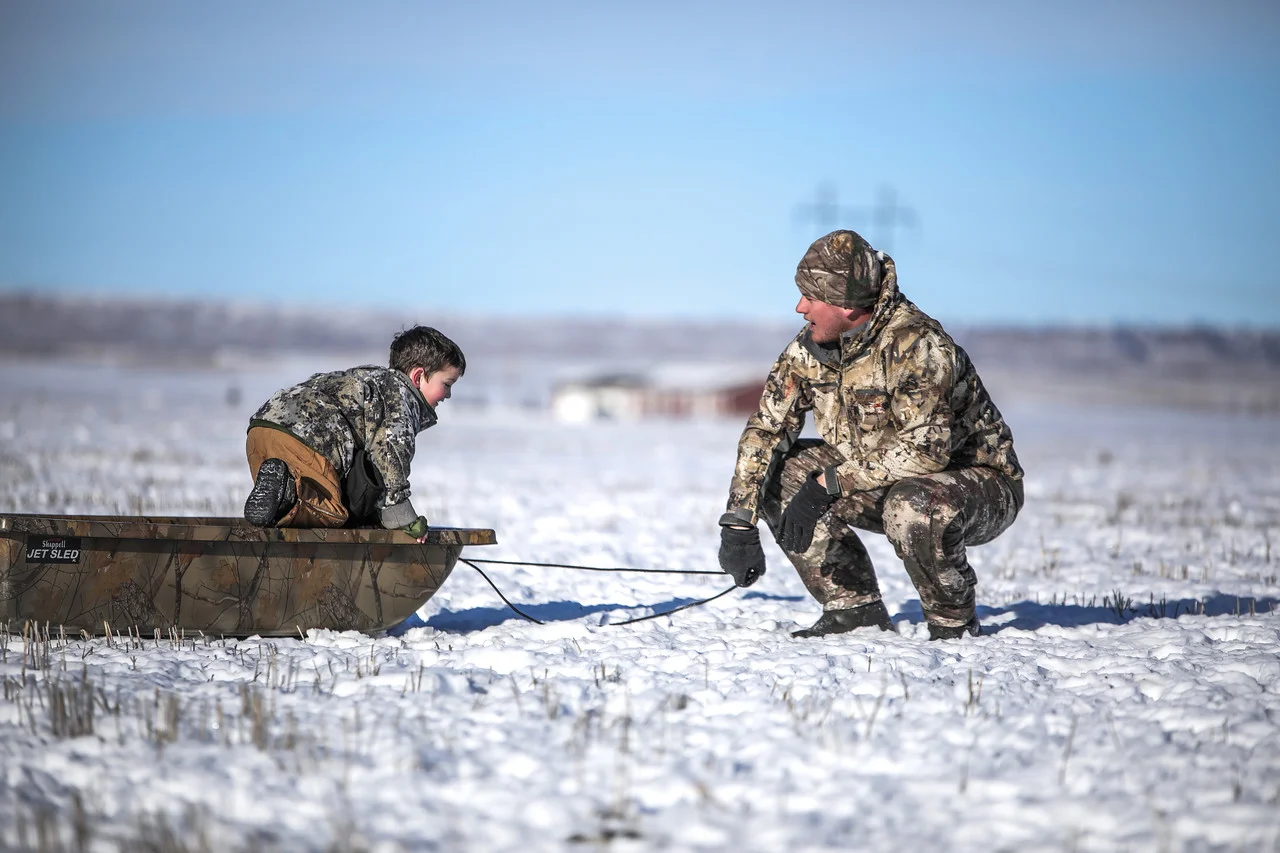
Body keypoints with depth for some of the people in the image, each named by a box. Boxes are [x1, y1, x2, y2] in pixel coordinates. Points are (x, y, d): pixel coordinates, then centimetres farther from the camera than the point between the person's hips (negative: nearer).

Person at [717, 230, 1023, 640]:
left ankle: (953, 621, -11)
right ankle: (855, 606, -2)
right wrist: (739, 525, -11)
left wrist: (829, 483, -32)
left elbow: (926, 449, -35)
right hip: (887, 483, 7)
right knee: (783, 473, -8)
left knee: (912, 507, -39)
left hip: (982, 484, -7)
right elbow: (764, 429, -1)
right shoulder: (810, 348, -6)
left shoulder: (915, 345, -28)